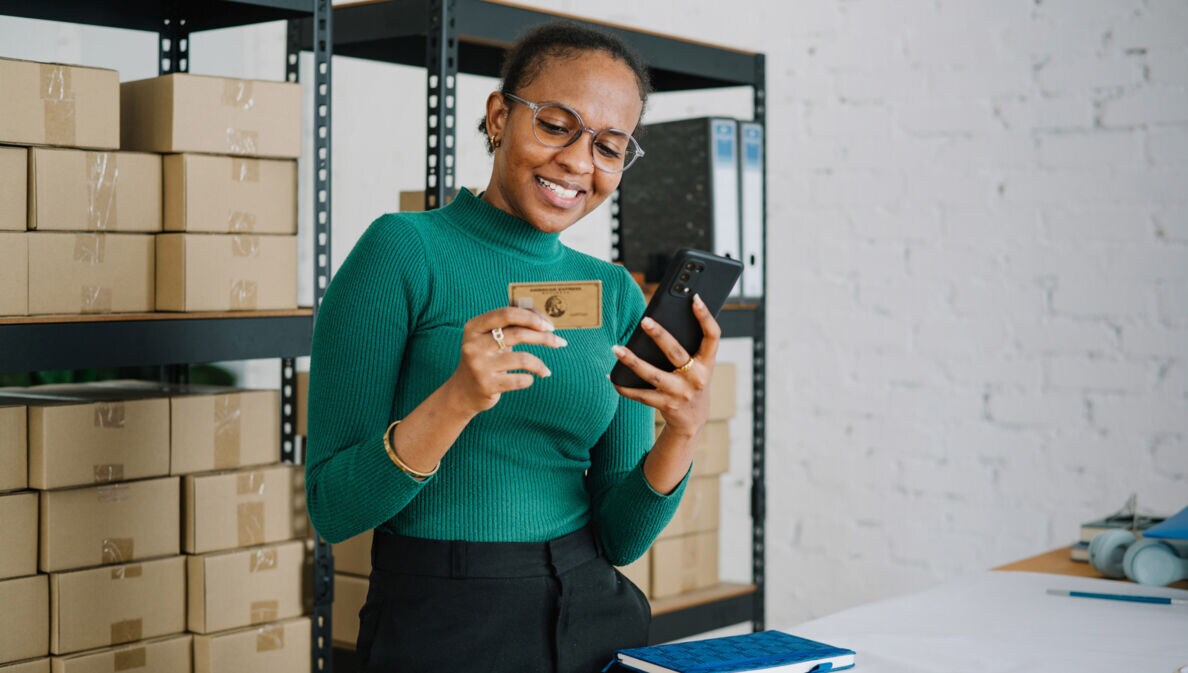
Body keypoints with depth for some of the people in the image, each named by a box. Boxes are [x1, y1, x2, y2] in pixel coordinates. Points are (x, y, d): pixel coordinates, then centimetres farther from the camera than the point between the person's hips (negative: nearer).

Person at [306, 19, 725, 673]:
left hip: (596, 619, 4)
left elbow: (619, 537, 2)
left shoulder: (616, 294, 4)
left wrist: (683, 430, -15)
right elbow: (332, 509, -13)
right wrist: (457, 400, -27)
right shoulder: (404, 251, -10)